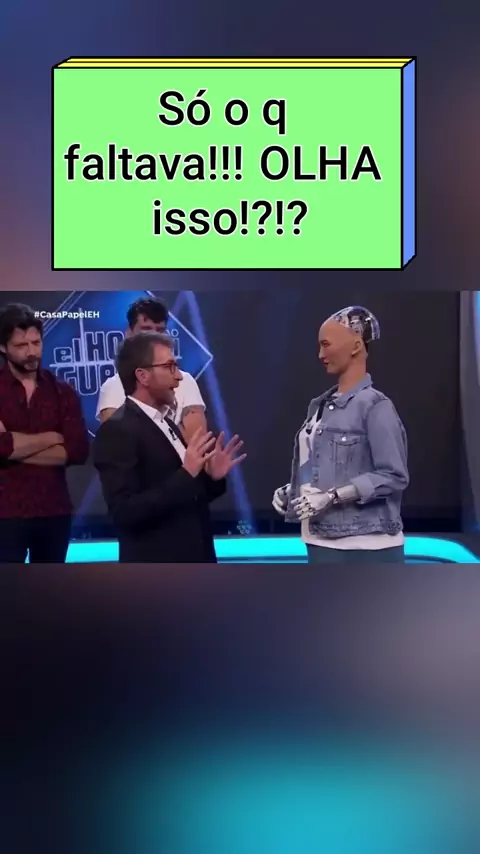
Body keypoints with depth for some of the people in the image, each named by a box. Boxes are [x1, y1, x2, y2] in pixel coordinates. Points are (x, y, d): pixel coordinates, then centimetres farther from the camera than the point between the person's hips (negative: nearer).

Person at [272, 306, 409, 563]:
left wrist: (332, 497, -18)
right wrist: (290, 490, 1)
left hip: (368, 549, -8)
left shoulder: (375, 405, -11)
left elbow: (394, 476, -16)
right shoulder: (320, 405, 11)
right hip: (323, 543, 8)